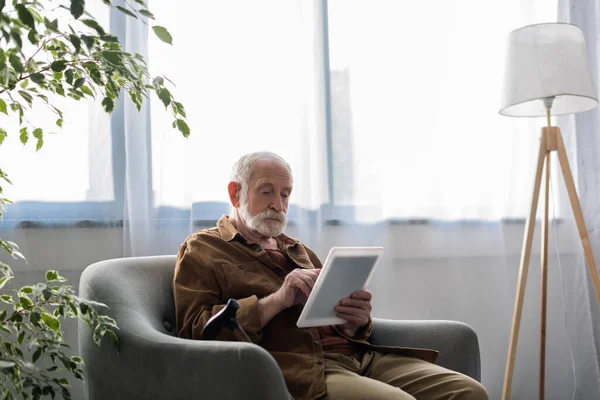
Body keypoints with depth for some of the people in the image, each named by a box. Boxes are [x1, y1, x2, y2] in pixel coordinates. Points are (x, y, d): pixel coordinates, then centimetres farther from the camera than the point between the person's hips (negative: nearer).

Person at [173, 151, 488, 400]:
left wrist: (356, 321, 1)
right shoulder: (201, 250, 11)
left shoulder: (298, 251, 29)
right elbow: (195, 329, -5)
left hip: (358, 355, 7)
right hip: (299, 367, -6)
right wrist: (276, 301, -15)